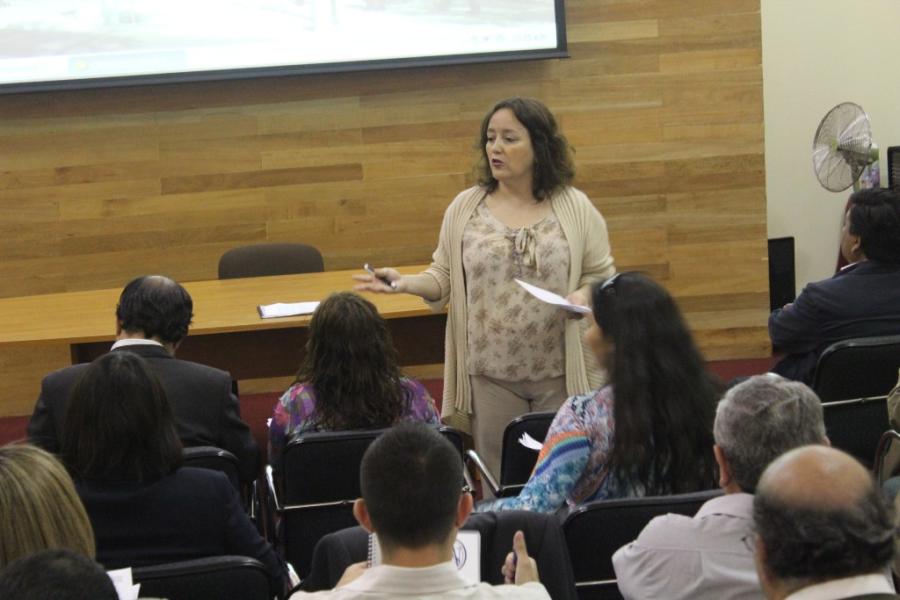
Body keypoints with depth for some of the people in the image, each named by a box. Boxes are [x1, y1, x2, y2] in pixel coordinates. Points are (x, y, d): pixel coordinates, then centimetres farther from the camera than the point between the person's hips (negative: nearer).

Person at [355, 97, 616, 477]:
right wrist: (404, 283, -11)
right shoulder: (465, 208, 4)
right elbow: (445, 279, 7)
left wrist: (584, 294, -16)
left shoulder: (575, 207, 1)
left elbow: (603, 276, 5)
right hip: (490, 374, 1)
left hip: (560, 374, -1)